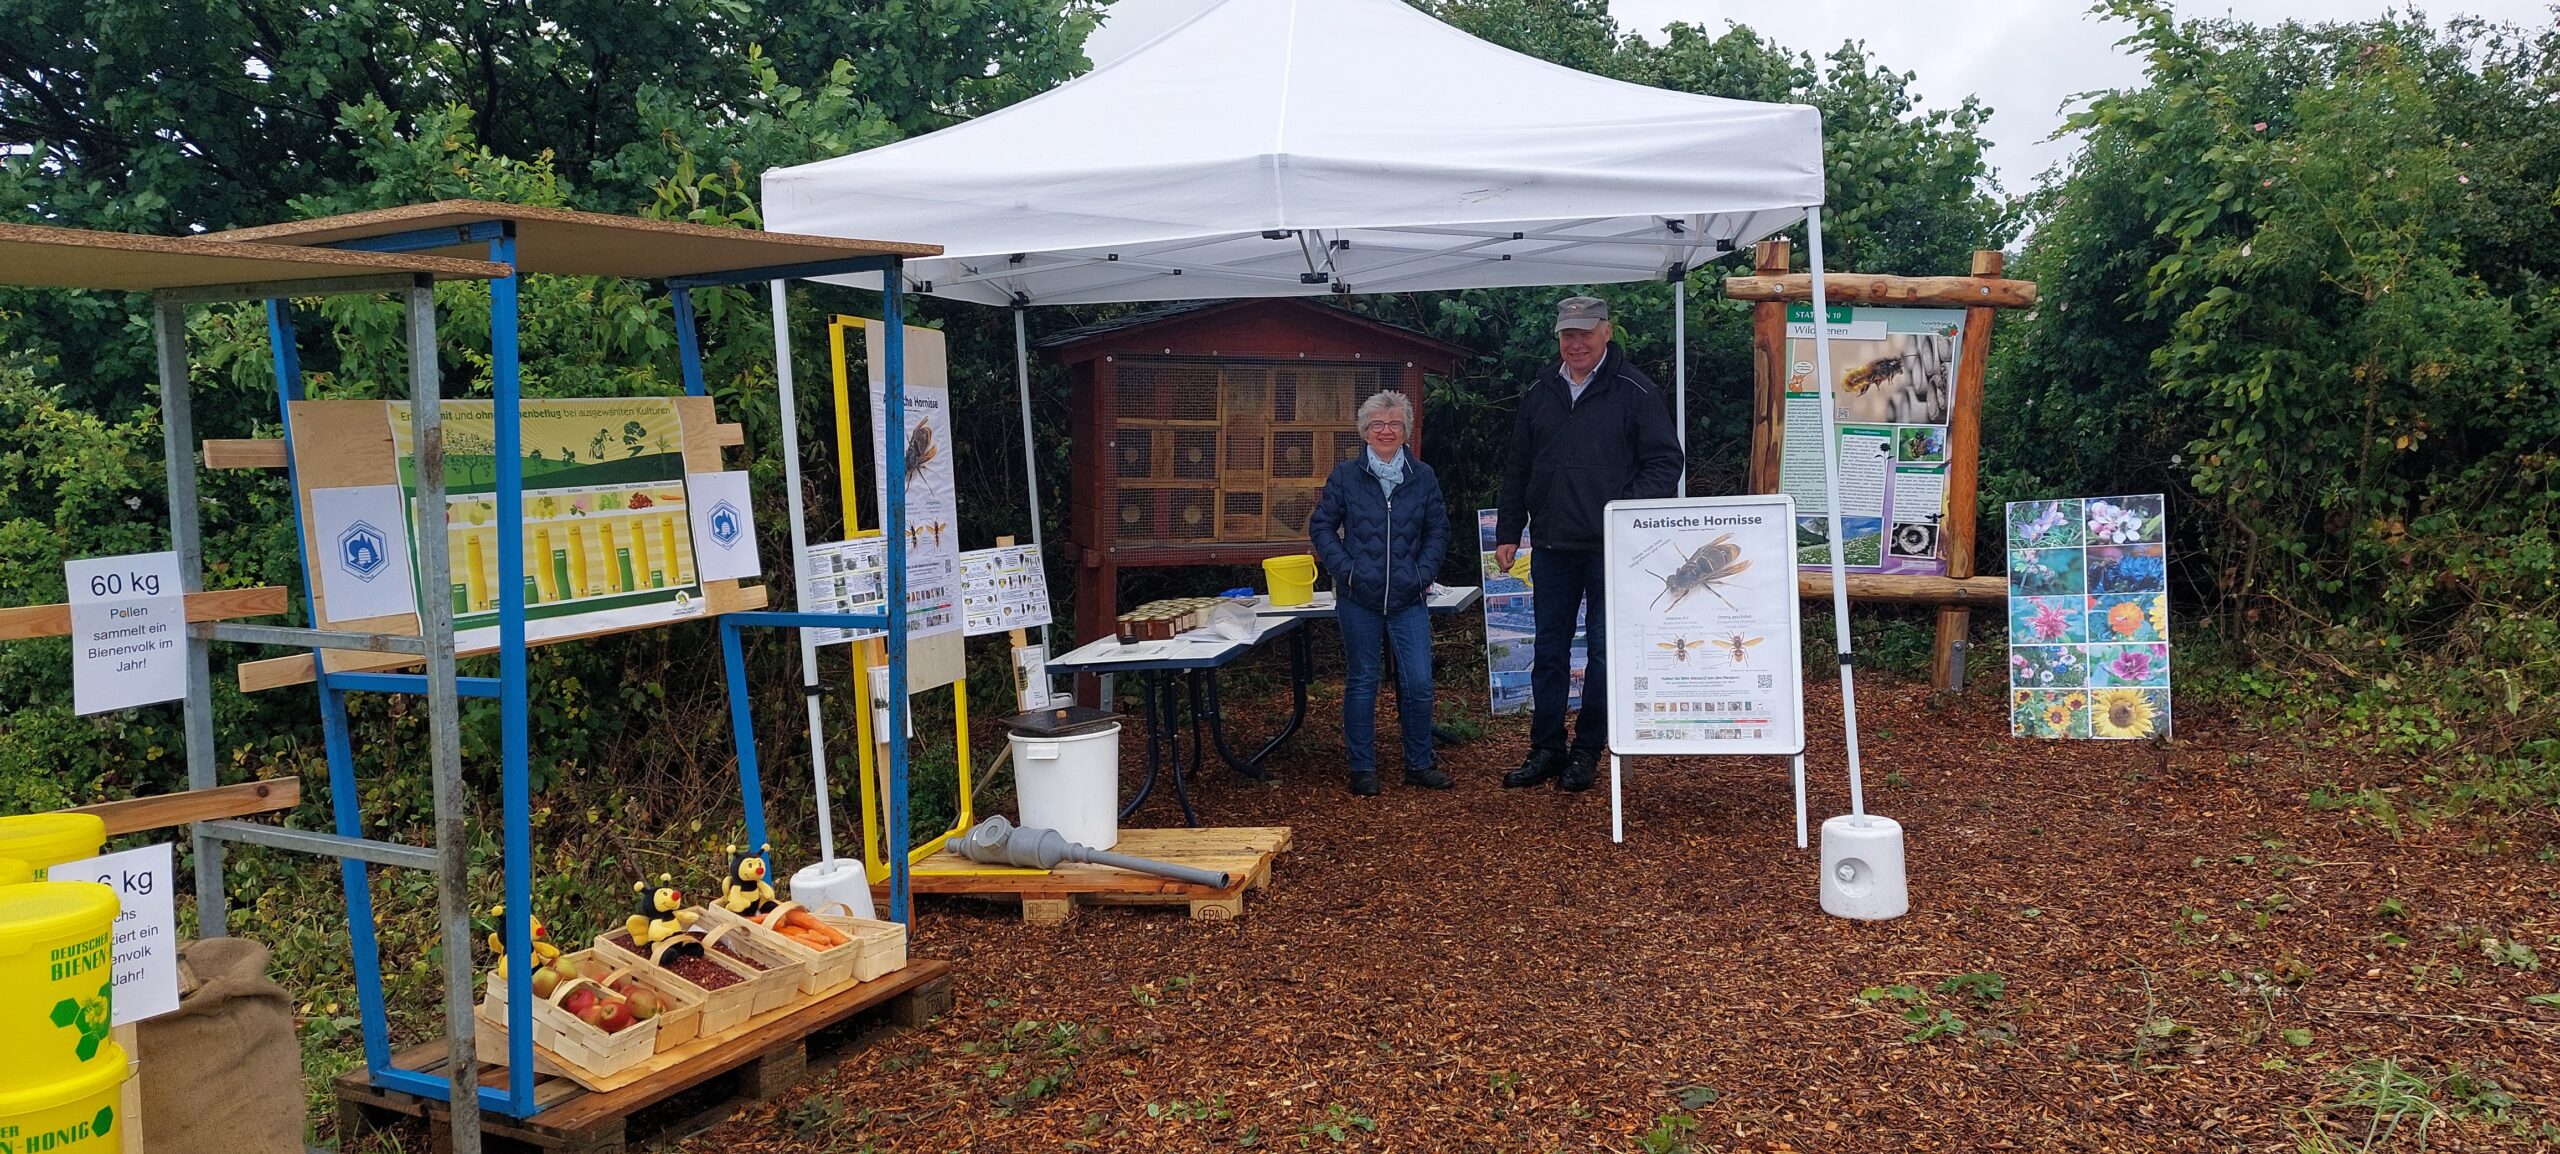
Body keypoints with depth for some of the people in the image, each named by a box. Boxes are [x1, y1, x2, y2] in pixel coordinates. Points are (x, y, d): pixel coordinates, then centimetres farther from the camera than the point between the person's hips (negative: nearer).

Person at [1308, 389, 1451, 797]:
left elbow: (1438, 530, 12)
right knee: (1362, 682, 6)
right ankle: (1362, 768, 15)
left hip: (1409, 599, 1)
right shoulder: (1346, 476, 2)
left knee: (1418, 684, -2)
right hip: (1358, 599, -1)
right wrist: (1345, 568, -7)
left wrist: (1425, 571, -1)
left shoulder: (1423, 476, 6)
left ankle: (1419, 764, 15)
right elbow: (1321, 526, 5)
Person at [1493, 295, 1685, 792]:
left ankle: (1587, 751, 14)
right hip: (1552, 547, 4)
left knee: (1604, 651, 3)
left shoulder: (1637, 392, -4)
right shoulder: (1539, 393, 11)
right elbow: (1517, 469, 17)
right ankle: (1546, 749, 19)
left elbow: (1665, 463, -5)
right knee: (1549, 650, 10)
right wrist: (1508, 532, 13)